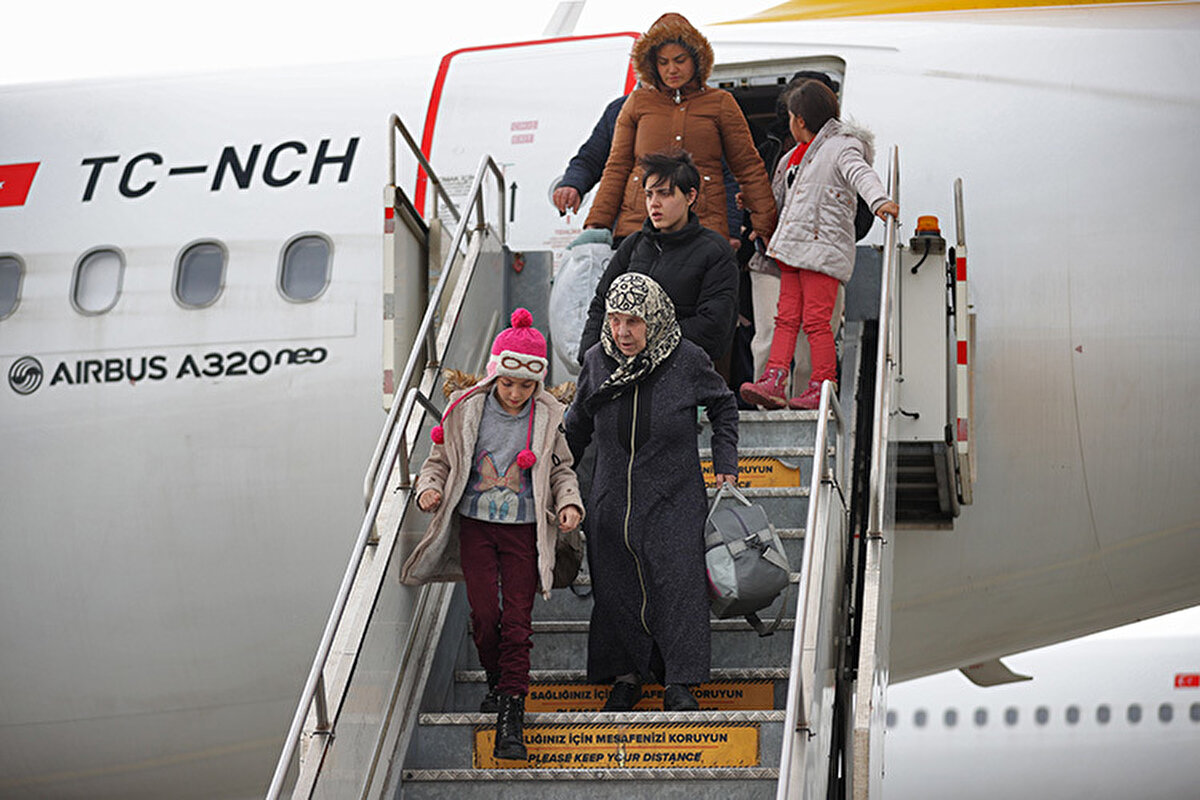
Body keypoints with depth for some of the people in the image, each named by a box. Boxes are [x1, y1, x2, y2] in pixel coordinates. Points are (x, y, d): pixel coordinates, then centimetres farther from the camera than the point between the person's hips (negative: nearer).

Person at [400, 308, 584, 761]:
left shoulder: (547, 417, 1)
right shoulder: (467, 408, 0)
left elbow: (561, 470, 11)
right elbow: (440, 460, 9)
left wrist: (569, 503, -8)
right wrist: (429, 487, -11)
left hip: (524, 531, 0)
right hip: (475, 524, 0)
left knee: (517, 621, -6)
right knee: (485, 614, -7)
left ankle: (511, 717, -5)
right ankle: (497, 681, 24)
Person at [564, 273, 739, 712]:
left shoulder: (687, 361, -9)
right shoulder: (597, 362, -1)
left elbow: (724, 407, 8)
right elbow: (578, 424, 15)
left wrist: (725, 466, 4)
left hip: (674, 498, -3)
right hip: (613, 498, 3)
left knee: (677, 581, -6)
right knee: (615, 585, 4)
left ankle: (678, 683, 3)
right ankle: (626, 675, 19)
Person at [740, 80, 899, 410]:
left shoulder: (842, 147, -6)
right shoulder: (800, 153, 21)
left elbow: (861, 174, -25)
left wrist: (879, 200, -43)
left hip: (824, 250, -9)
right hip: (793, 249, 9)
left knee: (816, 320, -9)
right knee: (787, 317, 2)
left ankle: (822, 391, -6)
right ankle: (773, 382, -3)